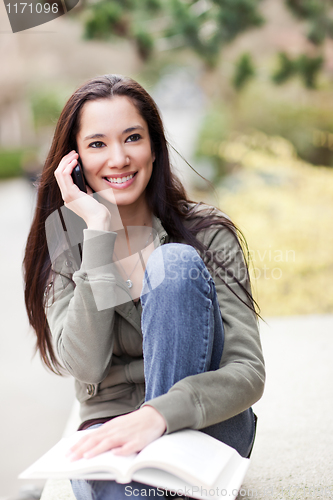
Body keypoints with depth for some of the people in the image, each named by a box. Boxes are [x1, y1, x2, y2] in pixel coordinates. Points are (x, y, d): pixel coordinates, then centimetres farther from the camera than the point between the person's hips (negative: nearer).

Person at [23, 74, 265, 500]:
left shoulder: (208, 234, -8)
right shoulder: (61, 246, -2)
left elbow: (249, 373, -16)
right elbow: (85, 366, -18)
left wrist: (159, 414, -36)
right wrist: (99, 232, -21)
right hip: (110, 426, -2)